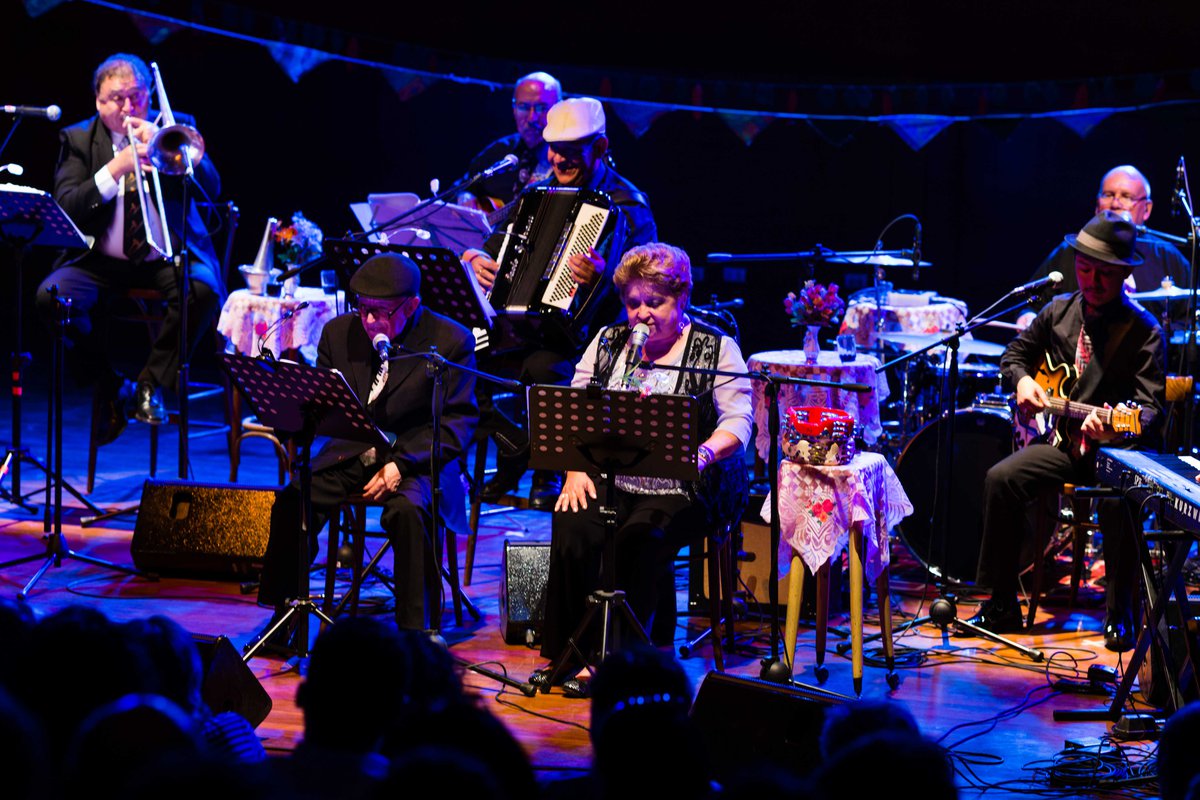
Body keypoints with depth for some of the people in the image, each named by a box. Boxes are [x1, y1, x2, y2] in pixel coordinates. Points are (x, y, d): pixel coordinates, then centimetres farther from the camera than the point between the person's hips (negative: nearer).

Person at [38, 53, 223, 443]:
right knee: (52, 295, -27)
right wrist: (115, 169, -22)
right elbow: (65, 207, -8)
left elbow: (211, 188, -7)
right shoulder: (78, 139, 4)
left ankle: (152, 383, -13)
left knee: (204, 289, -33)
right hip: (103, 260, 1)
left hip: (170, 257, -1)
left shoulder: (174, 127, 4)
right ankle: (110, 388, -7)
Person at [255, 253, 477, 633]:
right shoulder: (339, 332, 8)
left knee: (407, 511, -35)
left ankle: (416, 631, -24)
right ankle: (284, 615, -5)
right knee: (291, 502, -21)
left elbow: (458, 420, -8)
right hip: (350, 454, 4)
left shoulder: (452, 341, -6)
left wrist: (402, 464, -19)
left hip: (416, 459, -4)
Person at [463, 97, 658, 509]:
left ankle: (548, 470, -10)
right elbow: (494, 242, 23)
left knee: (544, 365, -37)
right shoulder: (537, 194, 15)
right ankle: (517, 447, 2)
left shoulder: (627, 207, -4)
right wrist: (474, 258, -1)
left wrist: (602, 275, -35)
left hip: (588, 336, -6)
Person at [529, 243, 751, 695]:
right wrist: (575, 469, -6)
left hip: (684, 490, -4)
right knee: (572, 531, -26)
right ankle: (567, 653, -13)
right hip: (609, 479, 4)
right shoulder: (607, 343, 14)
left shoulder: (717, 349, 2)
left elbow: (738, 421, -8)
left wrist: (704, 453, -28)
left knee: (639, 543, -32)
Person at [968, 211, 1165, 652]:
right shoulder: (1059, 311, 7)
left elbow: (1151, 406, -17)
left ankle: (1119, 617, -16)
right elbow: (1016, 353, 23)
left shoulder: (1143, 331, -9)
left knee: (1120, 498, -35)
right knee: (1002, 479, -19)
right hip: (1063, 441, 5)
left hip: (1117, 448, -5)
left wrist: (1117, 430, -37)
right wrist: (1022, 380, -1)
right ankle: (1001, 607, -9)